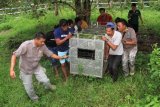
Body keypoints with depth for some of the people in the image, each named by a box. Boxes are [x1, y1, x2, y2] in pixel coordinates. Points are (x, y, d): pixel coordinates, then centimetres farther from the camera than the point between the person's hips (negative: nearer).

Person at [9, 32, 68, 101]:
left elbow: (51, 54, -6)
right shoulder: (26, 45, -33)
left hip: (36, 67, 3)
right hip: (26, 70, -3)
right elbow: (14, 55, -31)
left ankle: (49, 87, 37)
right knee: (29, 89, 6)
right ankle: (35, 99, 38)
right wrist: (12, 70, -39)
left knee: (45, 81, -2)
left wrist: (61, 57, -14)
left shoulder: (43, 46, -18)